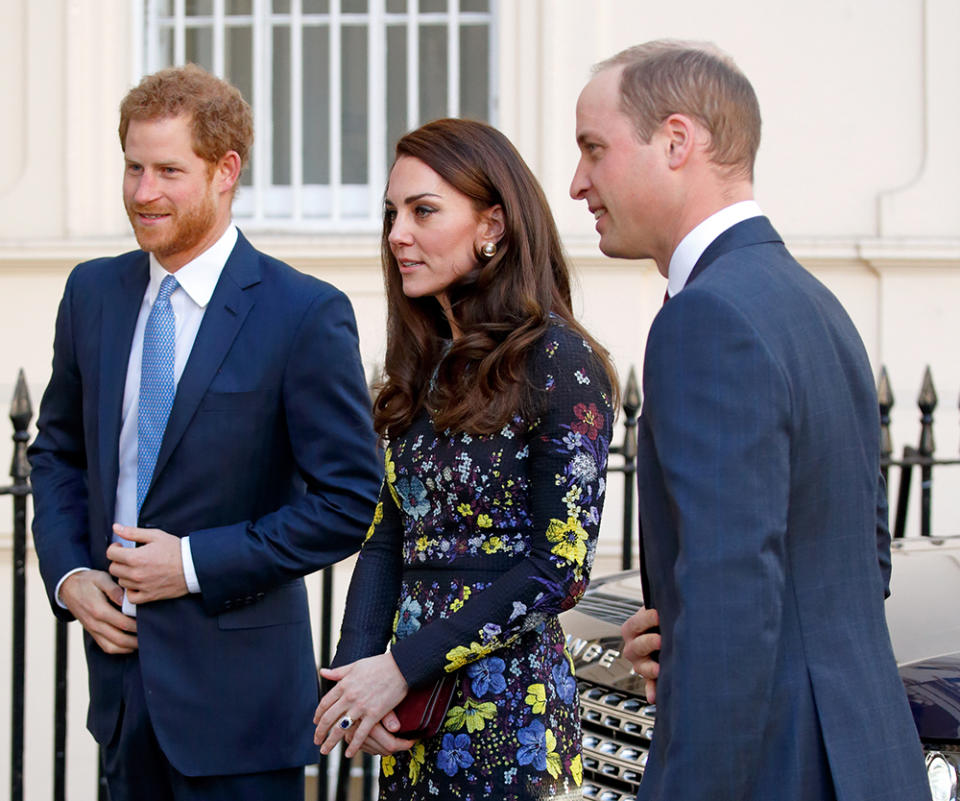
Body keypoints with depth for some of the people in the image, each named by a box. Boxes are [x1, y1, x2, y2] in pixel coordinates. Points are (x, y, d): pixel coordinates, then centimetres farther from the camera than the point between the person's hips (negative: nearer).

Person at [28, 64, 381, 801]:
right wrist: (68, 573, 1)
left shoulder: (306, 314, -11)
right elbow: (58, 450, 18)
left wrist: (197, 562, -16)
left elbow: (350, 501, -12)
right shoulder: (93, 293, 6)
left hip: (234, 682, -5)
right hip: (120, 660, 5)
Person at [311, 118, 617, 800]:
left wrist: (402, 667, -15)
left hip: (508, 716, -7)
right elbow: (386, 538, 11)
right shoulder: (423, 367, 9)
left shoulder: (558, 362, -12)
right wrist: (357, 666, -6)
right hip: (415, 718, 7)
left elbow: (560, 568, -16)